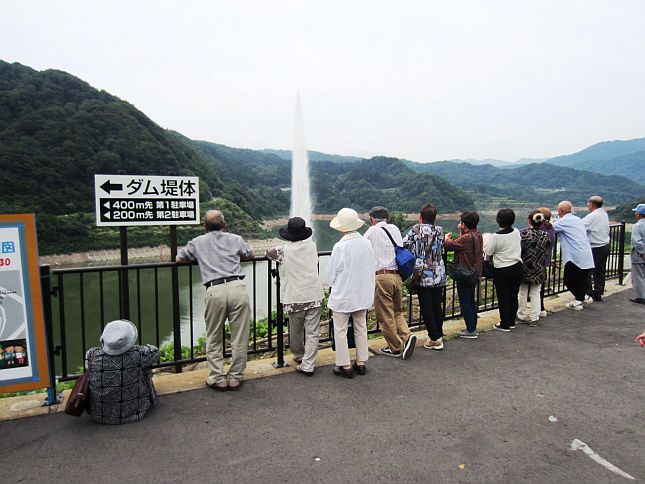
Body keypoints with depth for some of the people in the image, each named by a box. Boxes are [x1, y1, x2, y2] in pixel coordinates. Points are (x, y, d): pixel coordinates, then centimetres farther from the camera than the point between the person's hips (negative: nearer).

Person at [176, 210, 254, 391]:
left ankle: (217, 379, 20)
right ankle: (236, 378, 20)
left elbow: (179, 259, 30)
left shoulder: (197, 242, 17)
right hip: (237, 287, 1)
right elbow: (250, 255, 35)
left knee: (214, 339, 15)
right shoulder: (235, 239, 18)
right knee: (240, 338, 11)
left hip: (214, 291, 0)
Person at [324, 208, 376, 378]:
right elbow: (373, 268, 4)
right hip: (363, 294, 6)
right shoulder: (366, 243, -6)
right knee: (361, 328, 18)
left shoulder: (340, 246, -20)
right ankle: (361, 363, 27)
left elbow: (330, 275, -11)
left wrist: (332, 282, 12)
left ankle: (345, 366, 15)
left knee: (340, 331, 8)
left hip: (343, 295, -5)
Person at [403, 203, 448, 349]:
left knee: (426, 308, 4)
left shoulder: (416, 230, -8)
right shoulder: (439, 231, 2)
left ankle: (434, 338, 8)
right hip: (439, 275, 4)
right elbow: (441, 248, 6)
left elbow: (403, 245, -9)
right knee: (437, 306, 14)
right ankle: (439, 336, 22)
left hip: (423, 276, -4)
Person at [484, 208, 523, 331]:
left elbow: (488, 254, -13)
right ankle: (512, 321, 26)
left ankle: (505, 324, 12)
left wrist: (486, 243, 3)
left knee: (503, 298, 5)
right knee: (513, 296, 14)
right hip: (517, 267, 5)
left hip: (502, 270, -5)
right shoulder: (517, 233, -2)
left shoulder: (496, 236, -19)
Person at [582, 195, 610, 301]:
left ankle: (588, 294, 2)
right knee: (600, 272, 13)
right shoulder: (604, 214, 10)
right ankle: (598, 294, 21)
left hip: (595, 248, -9)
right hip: (605, 246, 9)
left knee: (588, 272, -1)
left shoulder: (592, 216, -17)